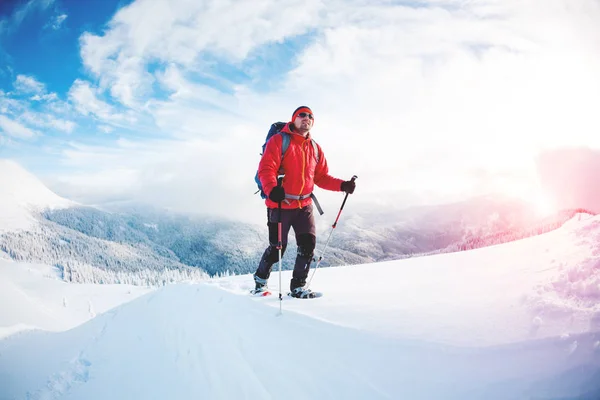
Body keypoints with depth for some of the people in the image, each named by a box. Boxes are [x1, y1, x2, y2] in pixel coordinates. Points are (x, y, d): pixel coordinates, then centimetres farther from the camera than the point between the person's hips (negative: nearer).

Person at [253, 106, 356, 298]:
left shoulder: (315, 148, 11)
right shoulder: (279, 141, -6)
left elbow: (322, 177, 13)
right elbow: (266, 169, -16)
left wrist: (342, 185, -3)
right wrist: (272, 189, -34)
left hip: (304, 205, 5)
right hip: (280, 204, -5)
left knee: (308, 245, -4)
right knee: (277, 248, 2)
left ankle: (298, 286, 12)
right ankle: (261, 278, 30)